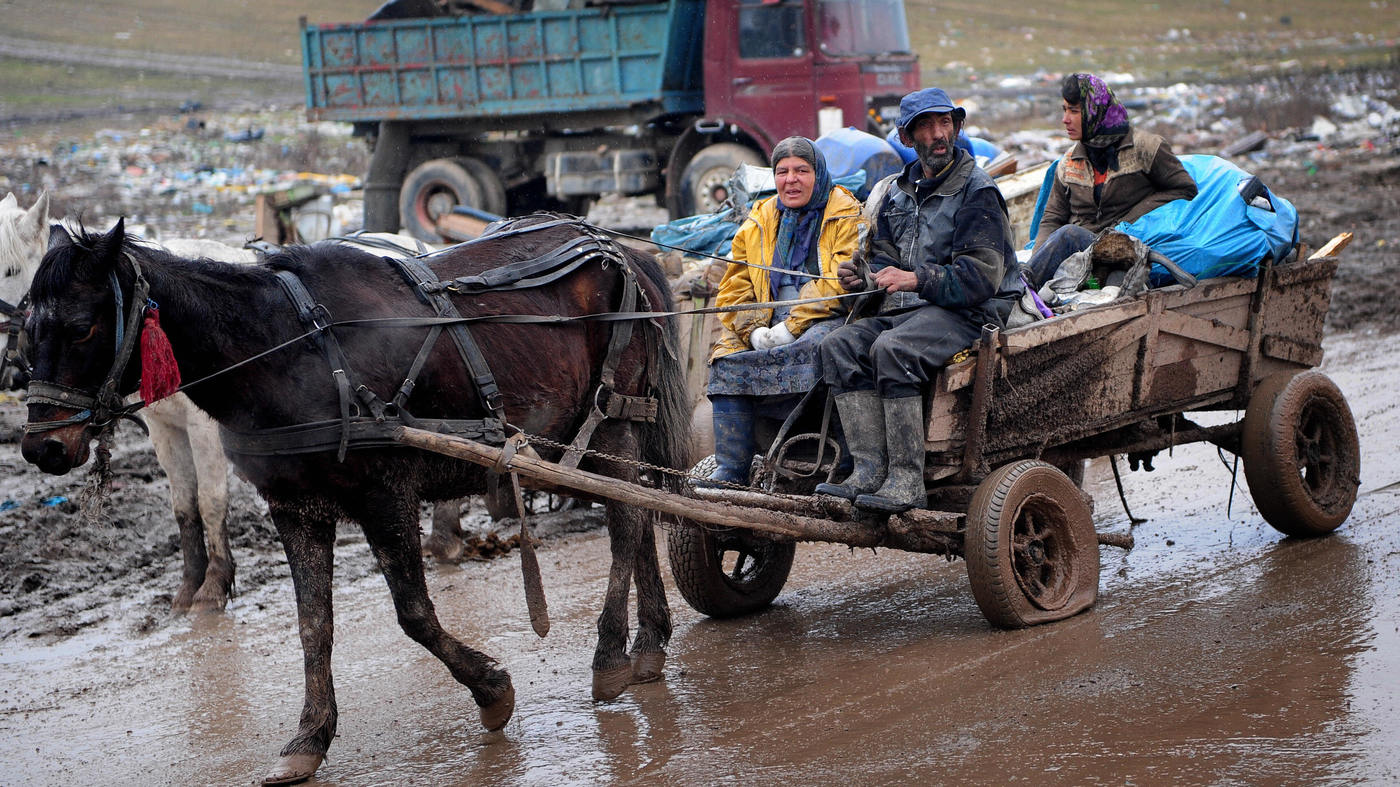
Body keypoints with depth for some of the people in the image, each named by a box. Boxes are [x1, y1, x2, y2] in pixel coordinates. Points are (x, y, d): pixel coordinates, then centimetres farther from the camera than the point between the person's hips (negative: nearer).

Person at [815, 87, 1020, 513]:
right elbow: (885, 256, 22)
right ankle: (869, 470, -26)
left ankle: (907, 481, -35)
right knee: (839, 345, -18)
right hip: (907, 310, 7)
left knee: (891, 349, -34)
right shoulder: (898, 193, 18)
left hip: (970, 313, -7)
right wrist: (865, 274, -2)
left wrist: (917, 281, -23)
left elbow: (981, 276, -13)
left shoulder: (978, 193, -4)